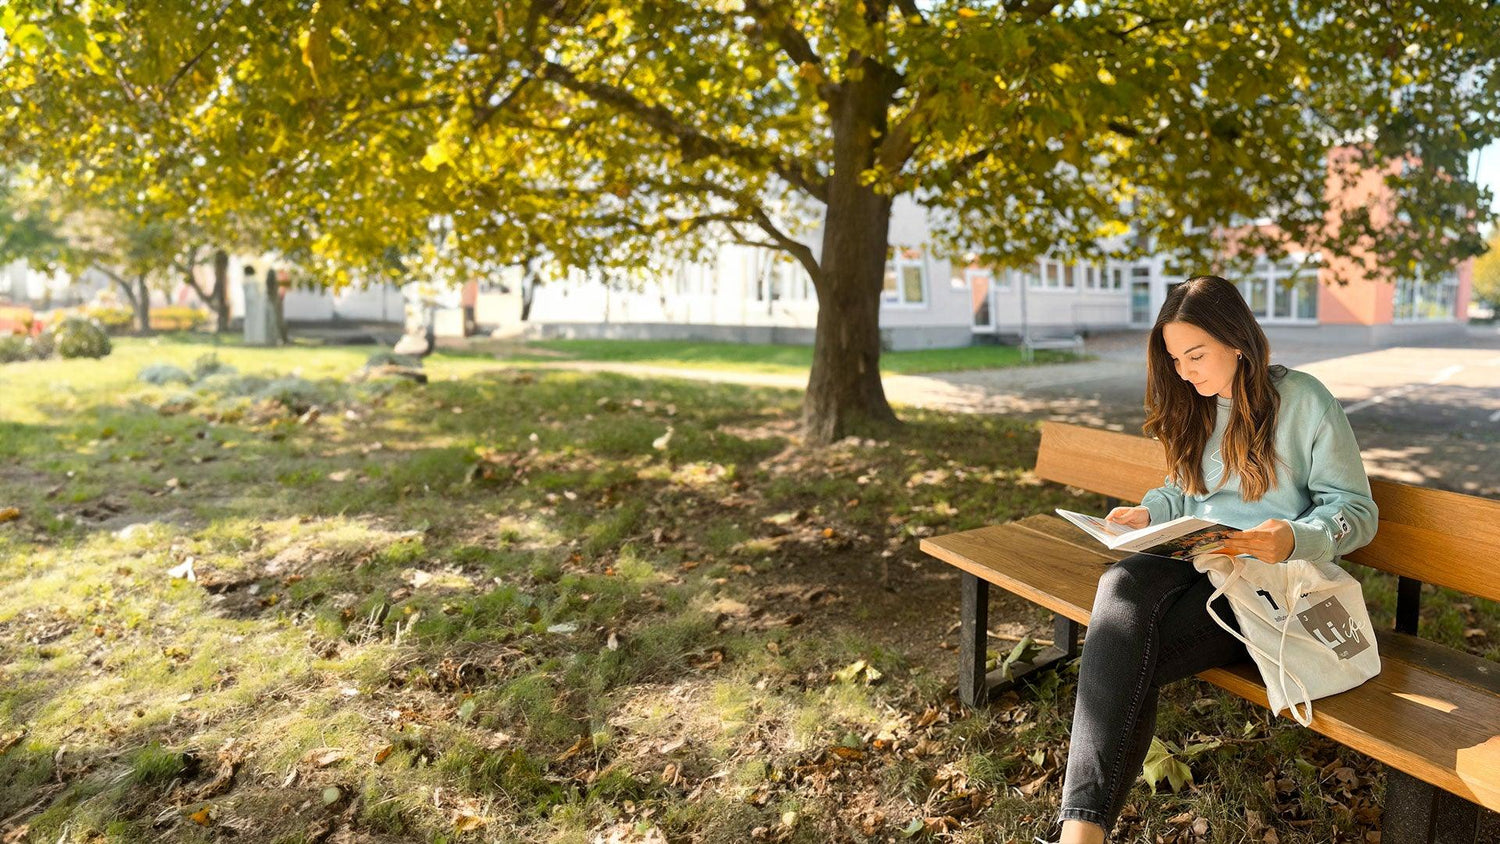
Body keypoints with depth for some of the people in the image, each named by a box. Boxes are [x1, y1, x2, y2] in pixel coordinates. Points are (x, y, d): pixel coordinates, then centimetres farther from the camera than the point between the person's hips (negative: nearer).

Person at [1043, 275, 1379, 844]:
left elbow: (1356, 510, -2)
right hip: (1193, 559, 5)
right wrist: (1150, 512, 7)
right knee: (1122, 585, -35)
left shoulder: (1304, 401, -1)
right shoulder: (1196, 406, 18)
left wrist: (1297, 538, -22)